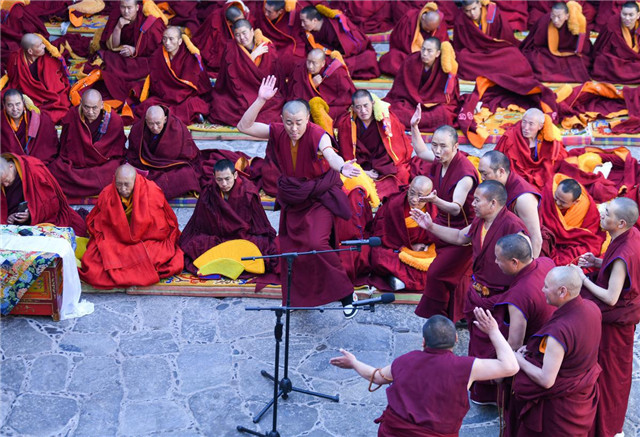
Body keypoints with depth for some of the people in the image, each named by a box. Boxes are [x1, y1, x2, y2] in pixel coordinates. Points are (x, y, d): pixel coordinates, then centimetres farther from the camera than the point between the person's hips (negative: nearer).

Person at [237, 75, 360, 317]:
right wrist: (260, 100, -29)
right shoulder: (277, 132, -12)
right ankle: (295, 298, 31)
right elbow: (244, 127, -17)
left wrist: (341, 167, -70)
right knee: (289, 248, 10)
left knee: (316, 243, -20)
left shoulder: (318, 136, -26)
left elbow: (331, 155, -46)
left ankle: (346, 294, -3)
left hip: (318, 197, -5)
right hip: (292, 198, 5)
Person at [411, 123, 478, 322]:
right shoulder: (440, 161, -5)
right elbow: (420, 151, 17)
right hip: (444, 227, 8)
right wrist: (414, 126, 6)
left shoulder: (465, 172, -29)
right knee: (454, 276, 18)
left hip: (462, 232, -8)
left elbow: (456, 208, -34)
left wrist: (436, 200, -52)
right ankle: (460, 317, 35)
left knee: (437, 273, -9)